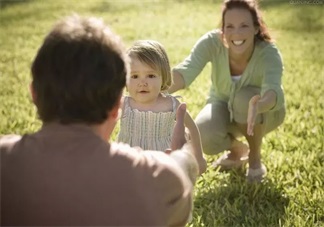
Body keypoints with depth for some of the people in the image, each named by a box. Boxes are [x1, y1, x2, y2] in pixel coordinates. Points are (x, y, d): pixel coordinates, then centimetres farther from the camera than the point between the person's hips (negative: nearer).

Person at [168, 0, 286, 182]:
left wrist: (259, 105, -75)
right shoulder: (212, 42, -28)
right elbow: (185, 72, -43)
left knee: (244, 98, -35)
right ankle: (238, 150, 9)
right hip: (224, 107, 1)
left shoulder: (268, 53, -33)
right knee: (205, 136, -29)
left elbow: (273, 91, -50)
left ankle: (255, 157, -6)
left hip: (264, 113, -1)